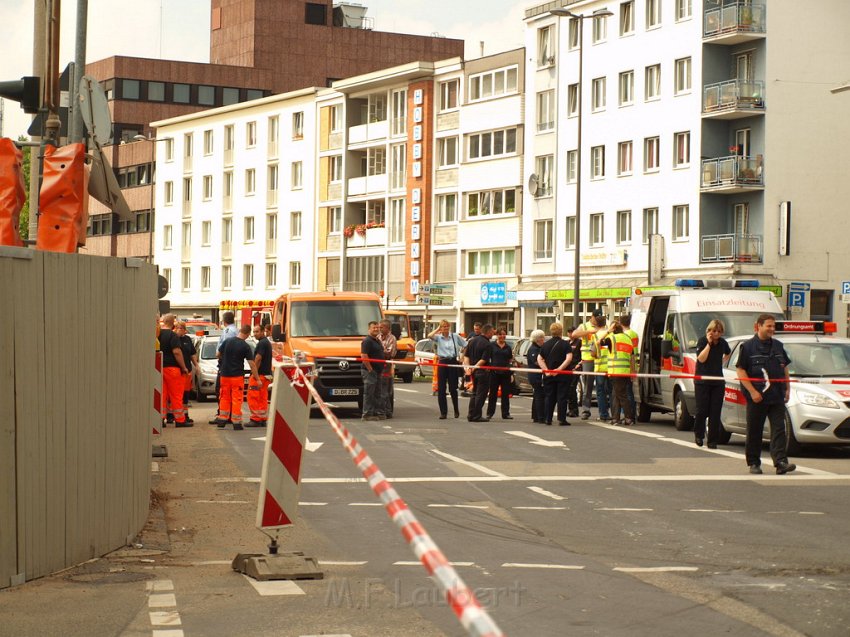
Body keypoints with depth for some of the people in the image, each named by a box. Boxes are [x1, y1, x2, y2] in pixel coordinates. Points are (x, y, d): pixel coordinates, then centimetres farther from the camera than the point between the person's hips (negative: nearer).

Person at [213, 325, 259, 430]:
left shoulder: (227, 341, -1)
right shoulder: (246, 346, -11)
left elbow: (218, 354, 10)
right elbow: (252, 363, -12)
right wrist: (257, 379, -8)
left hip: (225, 374, 4)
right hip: (237, 375, -4)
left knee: (224, 397, 14)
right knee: (237, 399, 1)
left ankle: (222, 420, 16)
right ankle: (236, 423, 0)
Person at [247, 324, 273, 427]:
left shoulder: (261, 343, -14)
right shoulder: (267, 342, 17)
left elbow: (258, 359, -18)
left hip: (260, 374, -10)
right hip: (267, 374, 10)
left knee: (253, 397, -7)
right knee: (263, 398, 10)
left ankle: (255, 419, -9)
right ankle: (263, 420, 11)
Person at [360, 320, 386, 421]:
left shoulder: (377, 341, 18)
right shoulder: (367, 341, -13)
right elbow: (364, 356, -21)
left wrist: (380, 370, 19)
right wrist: (370, 369, -21)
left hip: (378, 371, 10)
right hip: (369, 371, -10)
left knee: (377, 393, 13)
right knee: (369, 393, -7)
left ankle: (378, 412, 18)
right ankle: (367, 414, -5)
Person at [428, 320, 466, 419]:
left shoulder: (455, 336, 4)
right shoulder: (438, 337, 4)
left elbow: (465, 346, 10)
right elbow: (430, 336, -17)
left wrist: (462, 357, 5)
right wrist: (438, 329, -6)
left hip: (453, 362, -1)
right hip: (442, 363, 1)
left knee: (453, 388, 2)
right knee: (441, 388, -1)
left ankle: (456, 410, 20)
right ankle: (443, 412, 4)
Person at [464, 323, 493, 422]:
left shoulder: (472, 340, 9)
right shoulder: (486, 344, -15)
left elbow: (466, 355, 7)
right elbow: (484, 360, -21)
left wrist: (468, 366, 0)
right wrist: (475, 367, -14)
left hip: (474, 370, 7)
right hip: (482, 371, -7)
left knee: (474, 393, 16)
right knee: (481, 394, 0)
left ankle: (471, 415, 17)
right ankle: (476, 416, 0)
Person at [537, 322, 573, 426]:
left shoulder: (546, 344, 7)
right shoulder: (565, 344, -5)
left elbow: (539, 359, 2)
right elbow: (569, 358, -17)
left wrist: (546, 370, -6)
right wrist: (559, 369, -18)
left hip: (548, 375, 4)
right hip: (562, 375, -4)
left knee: (549, 397, 10)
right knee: (561, 397, 0)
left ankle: (548, 419, 9)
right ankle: (562, 419, -2)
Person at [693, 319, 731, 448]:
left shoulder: (723, 343, 8)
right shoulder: (702, 341, -5)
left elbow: (728, 353, 30)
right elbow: (701, 359, -17)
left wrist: (722, 363, 14)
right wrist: (709, 343, -17)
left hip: (718, 381, 4)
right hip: (702, 381, -4)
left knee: (715, 412, -1)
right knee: (702, 410, -5)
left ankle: (713, 441, 3)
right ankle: (698, 434, 20)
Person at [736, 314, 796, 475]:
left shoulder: (778, 346, 14)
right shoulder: (748, 346, -2)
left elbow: (785, 369, 22)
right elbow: (741, 371, -7)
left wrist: (788, 389, 12)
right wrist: (752, 391, -14)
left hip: (777, 397, 4)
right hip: (757, 397, -4)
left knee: (779, 429, -5)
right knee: (754, 432, 4)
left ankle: (781, 462, -11)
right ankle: (754, 463, 13)